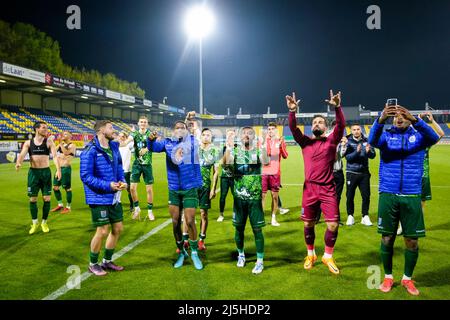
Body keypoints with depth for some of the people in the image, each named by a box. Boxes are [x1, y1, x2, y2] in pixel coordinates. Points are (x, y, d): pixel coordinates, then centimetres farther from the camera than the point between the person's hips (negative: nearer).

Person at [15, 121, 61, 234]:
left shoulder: (49, 142, -3)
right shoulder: (28, 143, 1)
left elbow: (55, 156, -15)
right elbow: (22, 154, -13)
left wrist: (58, 169, -30)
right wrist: (18, 163, -36)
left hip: (46, 172, -1)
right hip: (33, 172, 1)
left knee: (47, 199, 2)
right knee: (33, 199, 6)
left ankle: (44, 222, 19)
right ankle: (34, 223, 23)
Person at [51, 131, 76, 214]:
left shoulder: (72, 146, -8)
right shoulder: (61, 144, 15)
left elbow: (66, 152, -26)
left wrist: (61, 143, -23)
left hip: (66, 168, -8)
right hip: (59, 168, 8)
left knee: (67, 188, -2)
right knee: (55, 187, 11)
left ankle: (68, 207, 8)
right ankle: (60, 205, 25)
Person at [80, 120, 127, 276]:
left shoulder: (114, 146, 6)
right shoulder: (90, 150, -17)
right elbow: (86, 176, -18)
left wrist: (122, 181, -5)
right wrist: (108, 185, -23)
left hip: (114, 197, 8)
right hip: (99, 198, -7)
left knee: (117, 229, 13)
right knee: (102, 231, 0)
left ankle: (107, 261, 33)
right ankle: (93, 264, 25)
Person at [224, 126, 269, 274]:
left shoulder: (258, 151, -1)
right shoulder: (235, 151, 3)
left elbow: (266, 162, -23)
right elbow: (227, 162, -17)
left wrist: (263, 147, -37)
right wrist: (228, 148, -32)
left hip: (255, 197, -2)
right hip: (239, 197, 2)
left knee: (257, 229, 1)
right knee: (239, 228, 12)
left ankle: (260, 261, 12)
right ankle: (241, 255, 33)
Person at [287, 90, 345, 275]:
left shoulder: (331, 141, 4)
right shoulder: (305, 141, 6)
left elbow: (341, 126, -12)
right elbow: (293, 129, -8)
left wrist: (337, 108, -28)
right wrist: (292, 111, -24)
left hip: (328, 189, -1)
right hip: (309, 188, 1)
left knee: (333, 225, -3)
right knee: (308, 224, 9)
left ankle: (328, 257, 20)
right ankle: (310, 254, 31)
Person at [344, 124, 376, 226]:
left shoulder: (366, 141, 2)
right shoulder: (348, 142, -5)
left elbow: (373, 155, -3)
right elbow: (348, 157, -13)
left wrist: (368, 151, -25)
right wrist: (357, 151, -29)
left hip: (364, 173, 2)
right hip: (352, 173, -2)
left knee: (366, 195, 4)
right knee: (350, 196, 4)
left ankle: (365, 216, 17)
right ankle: (350, 216, 19)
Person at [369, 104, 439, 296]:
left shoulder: (419, 136, 4)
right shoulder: (386, 135, 4)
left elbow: (433, 137, -19)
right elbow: (372, 140, -19)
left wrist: (414, 119, -36)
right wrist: (381, 119, -38)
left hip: (412, 196, 1)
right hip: (388, 195, 0)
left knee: (412, 240, 7)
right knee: (387, 238, 6)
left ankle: (407, 279, 26)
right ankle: (388, 277, 24)